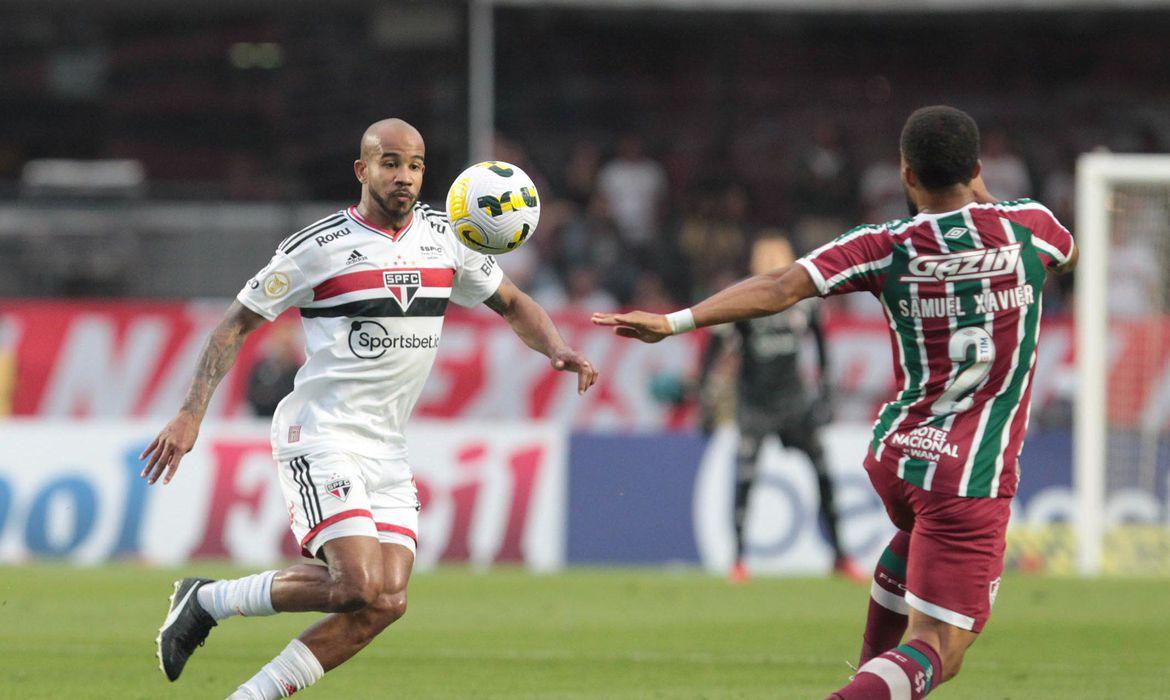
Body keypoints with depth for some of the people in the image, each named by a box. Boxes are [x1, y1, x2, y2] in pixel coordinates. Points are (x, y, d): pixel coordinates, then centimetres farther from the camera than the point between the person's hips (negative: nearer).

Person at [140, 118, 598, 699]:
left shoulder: (444, 237, 8)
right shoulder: (319, 247, -8)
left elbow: (512, 305, 21)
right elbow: (237, 323, -1)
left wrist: (557, 351, 1)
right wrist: (191, 414, -9)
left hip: (388, 450, 6)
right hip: (322, 437, -6)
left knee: (387, 601, -9)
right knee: (361, 587, -22)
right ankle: (207, 600, -2)